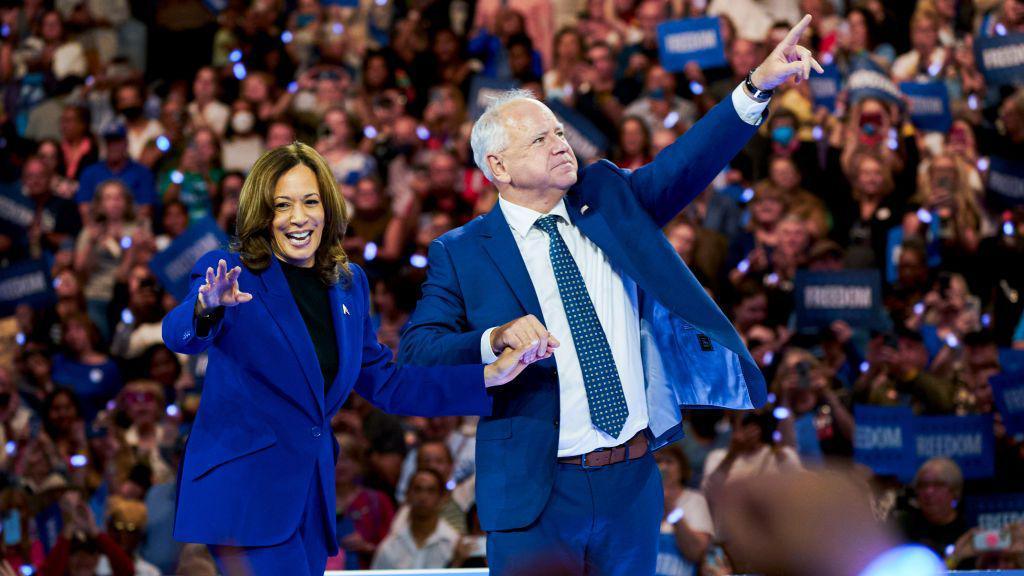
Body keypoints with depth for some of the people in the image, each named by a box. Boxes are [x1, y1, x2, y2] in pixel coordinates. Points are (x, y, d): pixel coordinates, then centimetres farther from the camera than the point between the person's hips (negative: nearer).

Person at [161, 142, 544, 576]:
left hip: (310, 499, 6)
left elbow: (383, 384, 18)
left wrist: (489, 375, 11)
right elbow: (179, 336, -23)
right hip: (244, 493, -6)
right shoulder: (230, 274, -5)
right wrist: (208, 307, -48)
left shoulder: (348, 284, 12)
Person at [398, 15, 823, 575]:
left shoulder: (609, 199, 10)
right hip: (536, 497, -3)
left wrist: (758, 86, -14)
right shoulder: (460, 254, -1)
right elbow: (416, 353, -9)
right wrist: (495, 339, -26)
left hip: (634, 486, 3)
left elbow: (684, 166, -2)